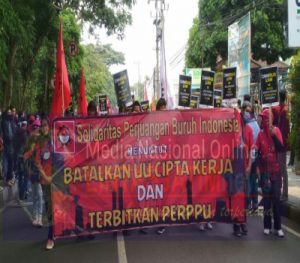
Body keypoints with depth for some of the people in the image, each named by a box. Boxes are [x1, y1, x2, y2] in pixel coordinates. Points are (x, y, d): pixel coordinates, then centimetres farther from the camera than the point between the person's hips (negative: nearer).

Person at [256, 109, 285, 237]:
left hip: (275, 169, -1)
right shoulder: (260, 134, 1)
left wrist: (274, 135, -20)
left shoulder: (276, 130, 0)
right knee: (266, 198, 4)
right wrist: (257, 167, -9)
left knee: (276, 198, -3)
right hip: (264, 170, 1)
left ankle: (278, 227, 1)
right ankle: (267, 226, 11)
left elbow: (281, 147, -10)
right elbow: (257, 152, 0)